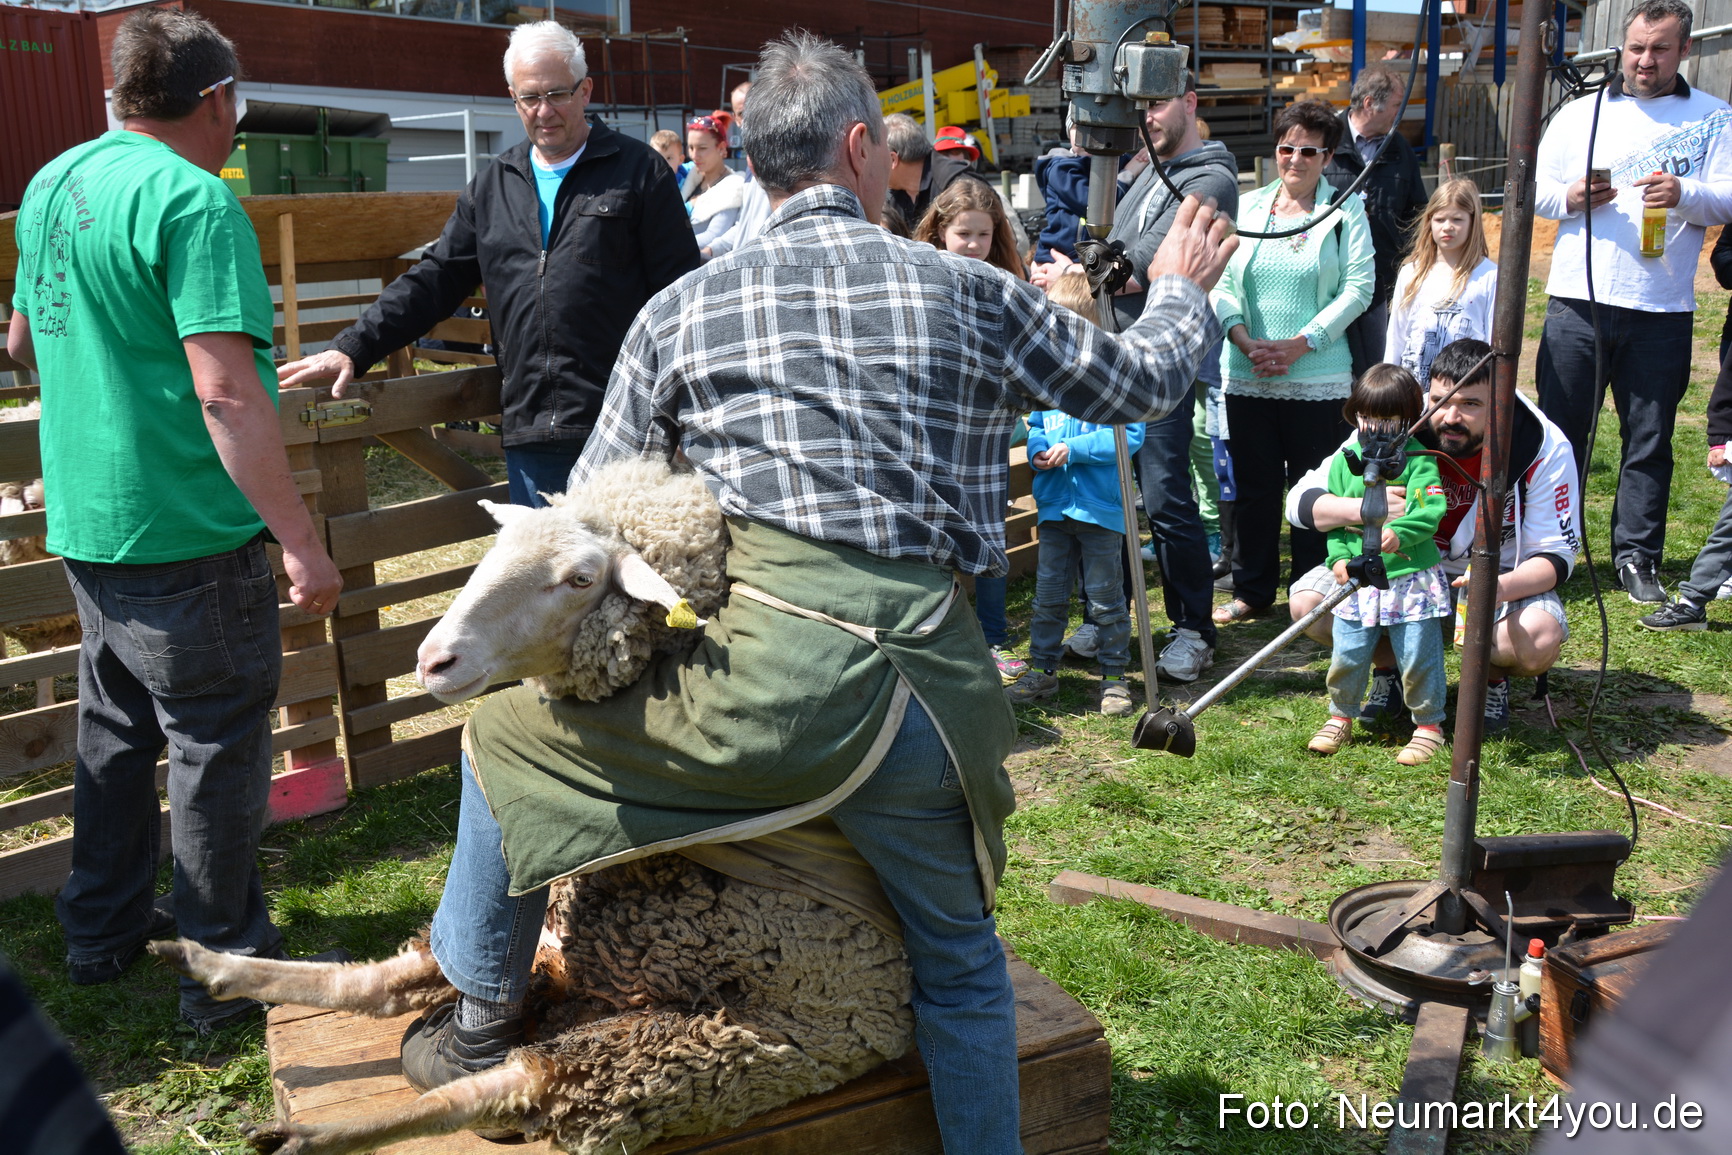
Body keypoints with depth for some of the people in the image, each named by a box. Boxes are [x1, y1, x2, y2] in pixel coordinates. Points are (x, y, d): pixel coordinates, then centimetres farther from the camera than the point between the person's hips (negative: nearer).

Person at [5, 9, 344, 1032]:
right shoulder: (195, 200, -18)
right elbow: (226, 391, -27)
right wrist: (303, 544, -26)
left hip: (86, 523, 9)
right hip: (187, 535, -9)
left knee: (118, 731, 22)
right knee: (217, 751, 4)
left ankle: (103, 931, 36)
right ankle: (228, 968, 17)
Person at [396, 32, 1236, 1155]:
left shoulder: (684, 306, 9)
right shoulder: (972, 291, 11)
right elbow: (1140, 382, 24)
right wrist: (1182, 290, 45)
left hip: (764, 673, -2)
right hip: (928, 677, 2)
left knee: (508, 733, 23)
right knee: (960, 958, 26)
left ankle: (483, 1026, 35)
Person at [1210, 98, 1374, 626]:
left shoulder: (1346, 210, 2)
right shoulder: (1248, 206, 10)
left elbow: (1358, 288, -5)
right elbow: (1222, 283, 6)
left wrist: (1299, 344, -14)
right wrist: (1247, 343, -9)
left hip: (1318, 379, -3)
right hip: (1246, 375, 3)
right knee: (1253, 486, 9)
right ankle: (1251, 588, 21)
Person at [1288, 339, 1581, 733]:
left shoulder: (1545, 449, -20)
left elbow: (1557, 553, -16)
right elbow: (1300, 499, -18)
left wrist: (1501, 588, -39)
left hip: (1505, 577, -1)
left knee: (1539, 642, -33)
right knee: (1307, 601, -22)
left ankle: (1493, 677, 6)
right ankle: (1389, 669, 8)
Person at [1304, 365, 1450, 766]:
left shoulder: (1418, 458, -3)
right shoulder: (1345, 459, 6)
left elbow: (1432, 508, -14)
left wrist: (1401, 532, -30)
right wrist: (1339, 555, -4)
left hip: (1412, 576, -3)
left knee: (1418, 655, 1)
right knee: (1347, 654, 7)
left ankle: (1429, 724, 20)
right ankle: (1340, 717, 29)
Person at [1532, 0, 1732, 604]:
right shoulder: (1578, 114, 13)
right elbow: (1533, 186, 9)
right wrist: (1568, 198, -12)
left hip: (1662, 311, 0)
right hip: (1578, 303, 1)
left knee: (1649, 439, 5)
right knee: (1560, 430, 4)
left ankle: (1636, 557, 14)